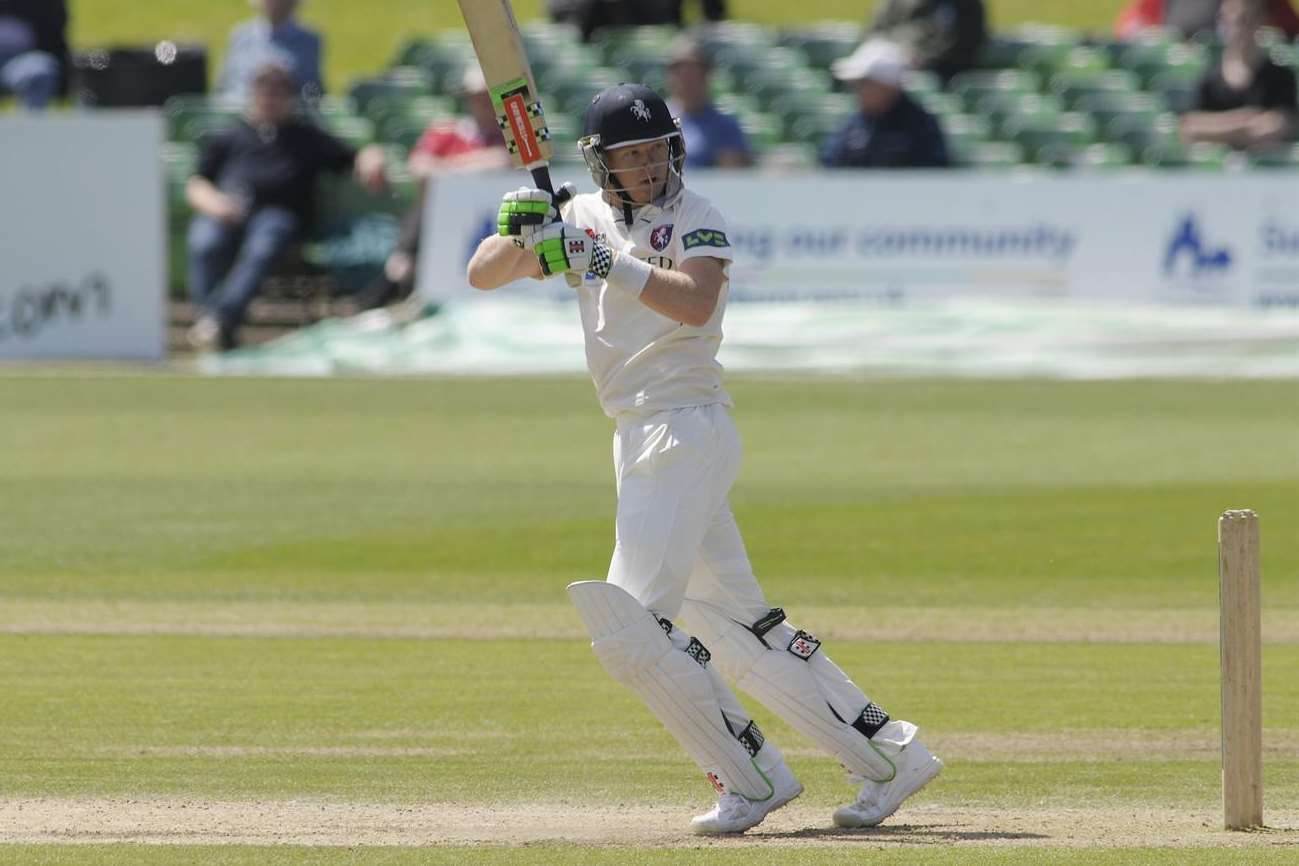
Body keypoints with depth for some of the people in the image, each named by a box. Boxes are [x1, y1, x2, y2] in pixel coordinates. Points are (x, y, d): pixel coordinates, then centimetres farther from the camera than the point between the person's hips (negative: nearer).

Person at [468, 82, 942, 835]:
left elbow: (694, 302, -25)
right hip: (640, 443, 8)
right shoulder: (584, 217, 13)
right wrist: (517, 235, -12)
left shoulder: (695, 218, -6)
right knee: (737, 630, 9)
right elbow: (482, 275, 8)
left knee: (633, 625, -15)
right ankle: (891, 753, 12)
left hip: (688, 429, -8)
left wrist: (604, 263, -30)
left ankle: (753, 777, -7)